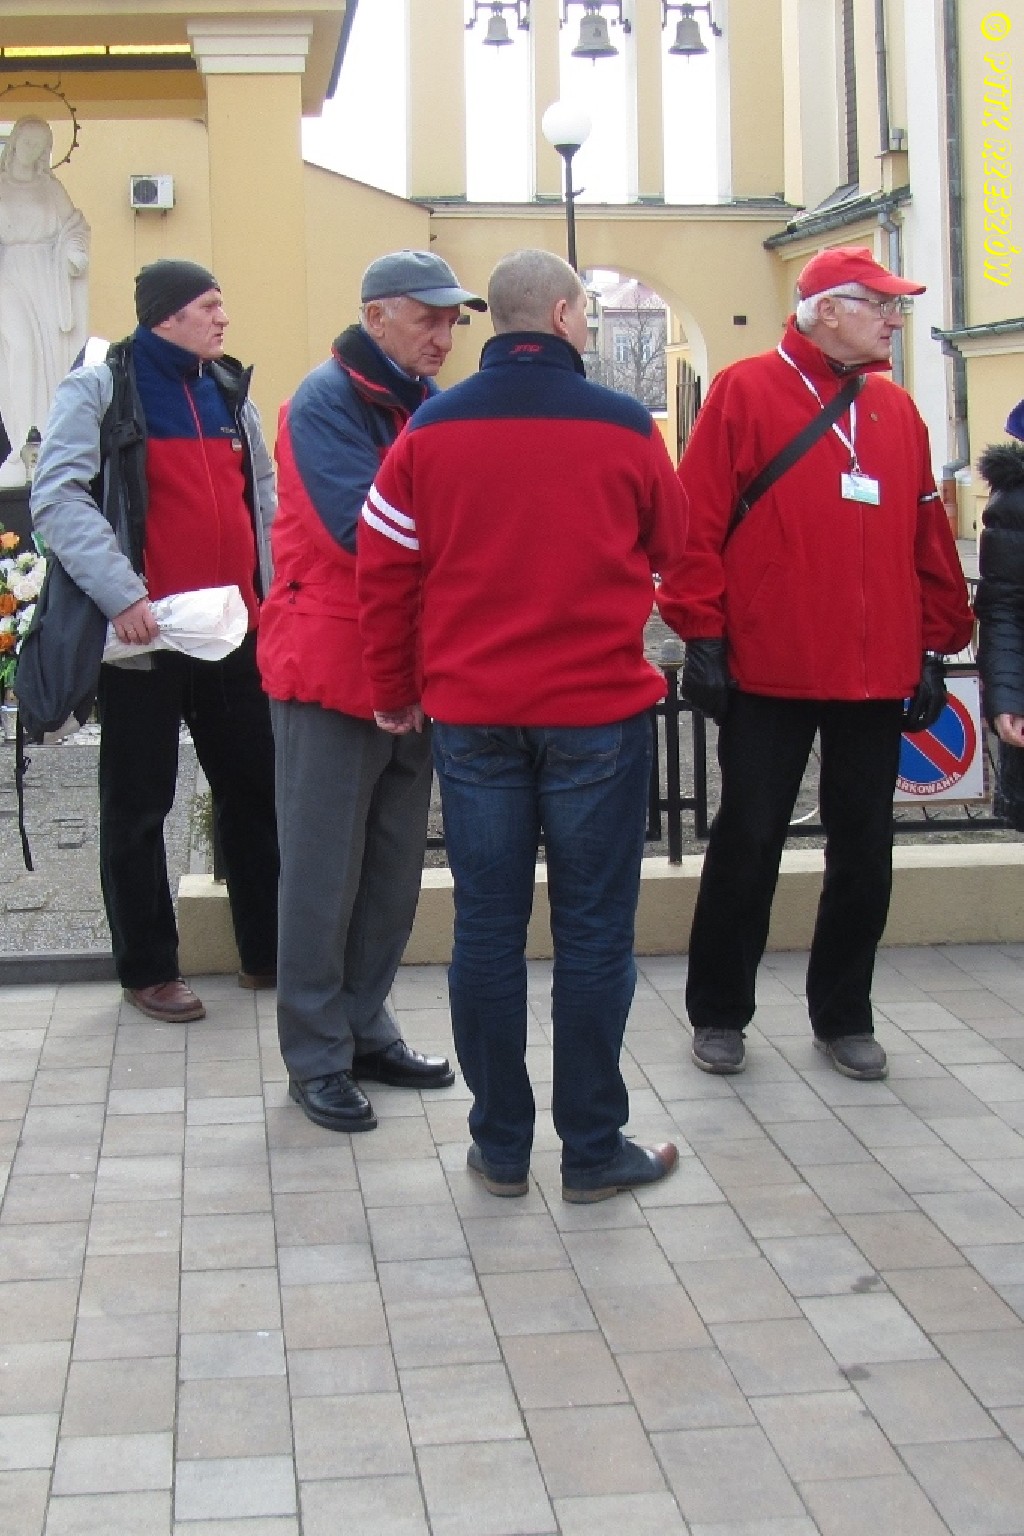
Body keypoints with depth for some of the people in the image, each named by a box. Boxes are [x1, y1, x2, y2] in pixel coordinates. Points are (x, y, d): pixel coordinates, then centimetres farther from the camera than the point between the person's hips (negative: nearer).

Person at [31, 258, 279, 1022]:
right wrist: (120, 592, -25)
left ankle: (268, 953, 22)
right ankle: (149, 971, 17)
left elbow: (261, 493, 21)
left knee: (258, 789, 10)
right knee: (139, 806, 5)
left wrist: (274, 587, 9)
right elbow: (58, 498, -16)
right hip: (143, 637, -6)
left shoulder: (229, 390, 14)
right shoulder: (100, 388, -6)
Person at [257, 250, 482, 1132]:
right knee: (324, 870, -1)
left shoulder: (434, 406, 13)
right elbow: (363, 528, -22)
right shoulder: (325, 403, -10)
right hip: (331, 670, -7)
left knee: (395, 869, 12)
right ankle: (316, 1056, 8)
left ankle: (364, 1028, 24)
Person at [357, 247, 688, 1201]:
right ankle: (593, 1149, 13)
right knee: (593, 931, 6)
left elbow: (384, 570, 2)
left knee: (486, 928, 9)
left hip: (469, 715, 2)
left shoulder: (430, 430, 0)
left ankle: (500, 1147, 17)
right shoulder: (625, 428, -5)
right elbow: (669, 552, 8)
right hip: (598, 711, -2)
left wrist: (395, 691, 14)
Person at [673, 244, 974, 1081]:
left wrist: (937, 645, 10)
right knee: (748, 844, 4)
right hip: (769, 671, -4)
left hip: (877, 676, 5)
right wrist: (703, 637, -11)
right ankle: (719, 1014, 18)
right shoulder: (744, 392, -3)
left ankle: (844, 1014, 24)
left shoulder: (897, 409, 11)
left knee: (865, 852, 10)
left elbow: (928, 537, 13)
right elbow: (699, 521, -7)